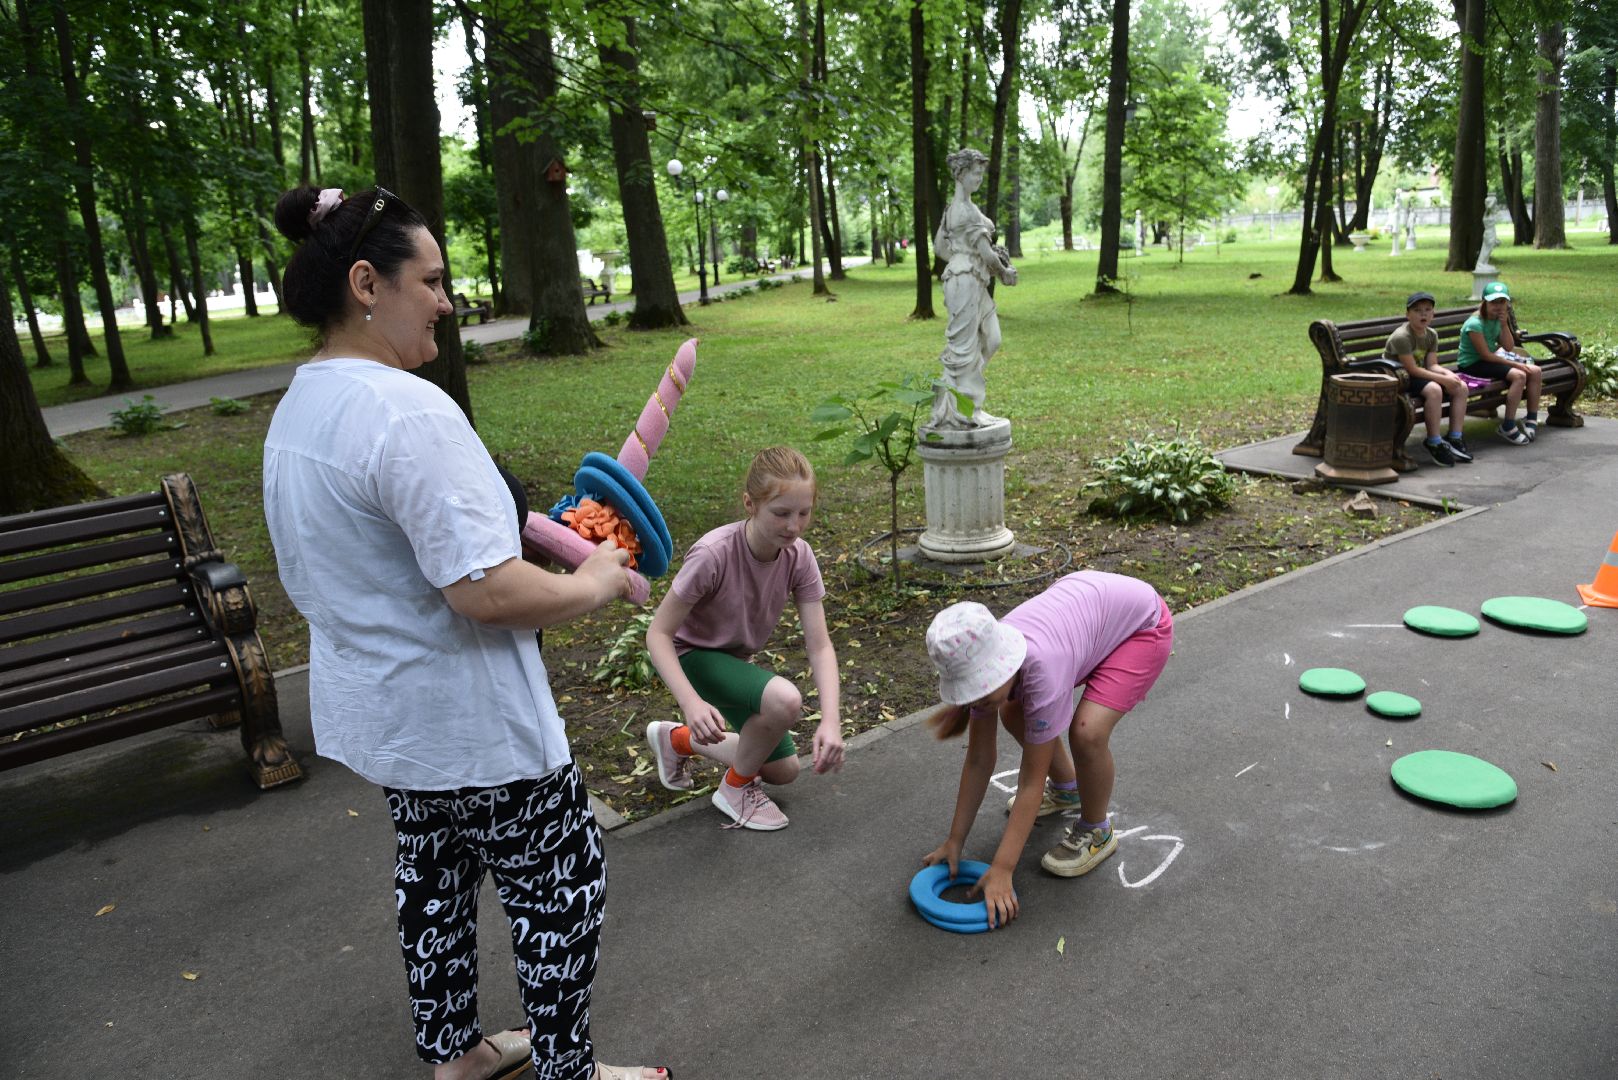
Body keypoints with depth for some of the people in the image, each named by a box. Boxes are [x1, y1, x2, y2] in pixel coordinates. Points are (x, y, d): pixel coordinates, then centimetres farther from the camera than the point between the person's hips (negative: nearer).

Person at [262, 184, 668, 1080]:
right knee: (562, 887, 10)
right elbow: (485, 591, -31)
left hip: (373, 708, 10)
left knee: (433, 874, 25)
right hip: (468, 724, -10)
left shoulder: (297, 409, 6)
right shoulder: (406, 411, -27)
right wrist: (594, 585, -14)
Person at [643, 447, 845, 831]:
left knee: (784, 771, 11)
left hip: (736, 661, 6)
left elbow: (819, 646, -20)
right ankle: (736, 787, -4)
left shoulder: (799, 556, -19)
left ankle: (677, 739, 28)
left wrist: (831, 720, -35)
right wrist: (692, 702, -42)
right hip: (691, 655, -6)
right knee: (785, 699, -33)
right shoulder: (713, 554, -34)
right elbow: (659, 633, -27)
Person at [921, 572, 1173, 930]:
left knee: (1086, 731, -25)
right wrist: (954, 840, -6)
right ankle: (1066, 787, 34)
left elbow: (1031, 781, -31)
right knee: (1013, 714, 7)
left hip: (1143, 622, -7)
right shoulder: (982, 663, -21)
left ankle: (1095, 831, 3)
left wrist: (1001, 870, -29)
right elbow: (978, 761, -10)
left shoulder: (1042, 671, -39)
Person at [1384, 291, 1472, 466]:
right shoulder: (1401, 337, -20)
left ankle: (1455, 438, 2)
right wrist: (1443, 379, -23)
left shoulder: (1431, 334, 6)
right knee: (1434, 389, -32)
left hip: (1420, 376, 9)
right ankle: (1434, 443, -22)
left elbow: (1432, 365, 3)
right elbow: (1412, 369, -23)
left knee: (1461, 387, -2)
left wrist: (1449, 374, -18)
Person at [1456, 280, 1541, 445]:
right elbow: (1486, 355, -20)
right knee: (1518, 375, -27)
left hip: (1491, 360, 9)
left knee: (1535, 371, -4)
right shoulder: (1475, 324, -20)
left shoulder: (1497, 319, 5)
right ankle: (1508, 427, -20)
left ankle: (1532, 419, 5)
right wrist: (1516, 364, -17)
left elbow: (1509, 347, 2)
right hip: (1473, 364, -9)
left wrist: (1504, 324, -10)